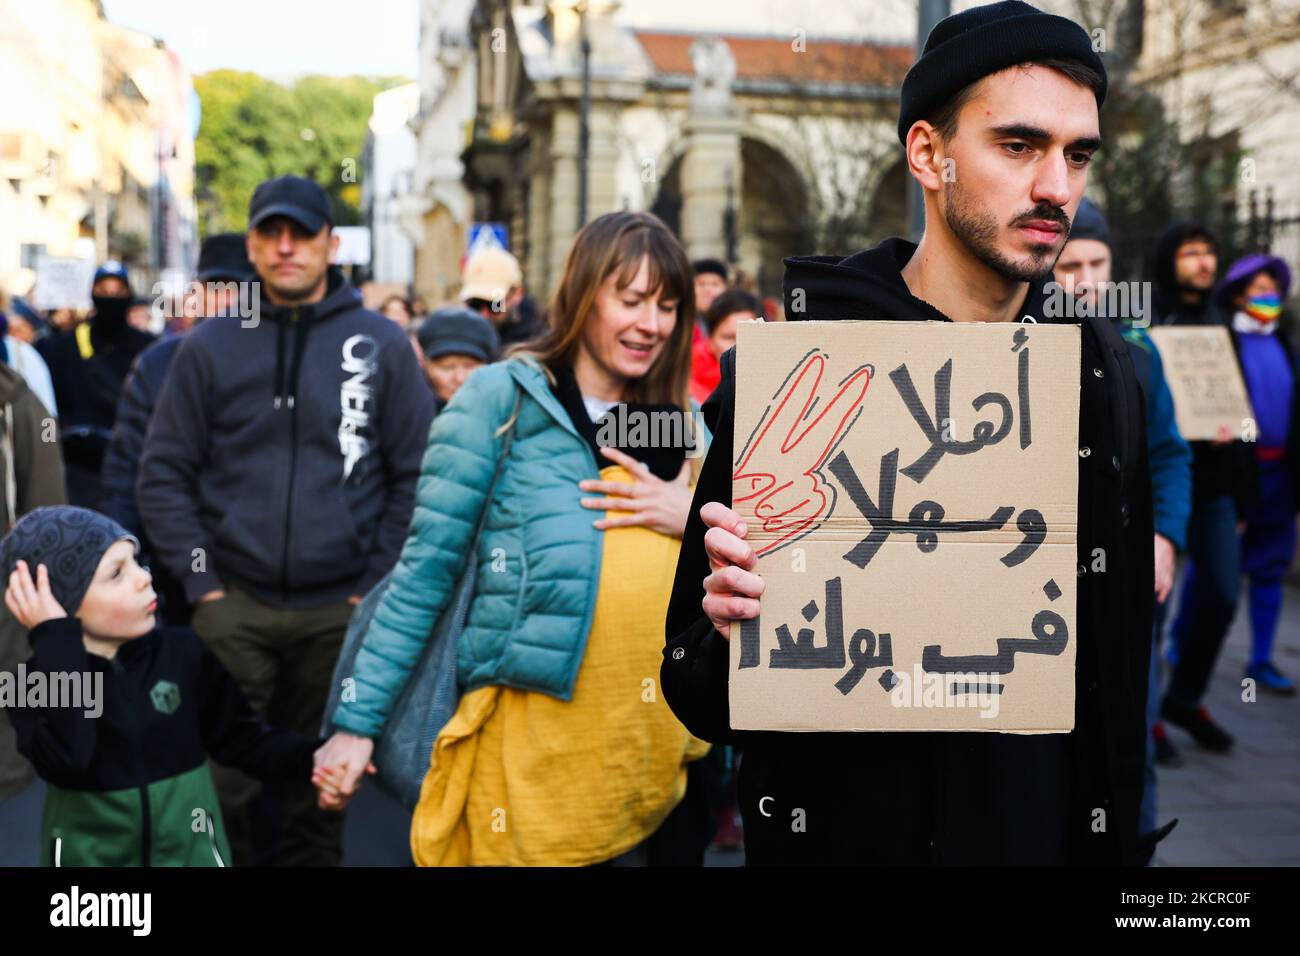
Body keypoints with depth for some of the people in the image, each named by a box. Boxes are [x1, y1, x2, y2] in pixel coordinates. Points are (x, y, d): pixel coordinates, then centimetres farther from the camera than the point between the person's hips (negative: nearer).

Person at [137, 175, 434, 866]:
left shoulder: (382, 345, 1)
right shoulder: (210, 346, 3)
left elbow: (416, 474, 1)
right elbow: (164, 474, 4)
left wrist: (377, 586, -4)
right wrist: (201, 582, -4)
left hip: (341, 609, 0)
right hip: (233, 604, 0)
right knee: (221, 785, 4)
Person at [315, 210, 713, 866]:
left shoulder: (685, 425, 11)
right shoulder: (503, 396, -3)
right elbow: (427, 568, -5)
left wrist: (697, 518, -7)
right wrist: (358, 720, -8)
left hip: (665, 751, 5)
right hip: (538, 748, -4)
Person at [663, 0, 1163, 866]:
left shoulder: (1106, 369, 0)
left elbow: (1125, 631, 10)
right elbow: (699, 689, -10)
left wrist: (1122, 826, 8)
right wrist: (738, 639, -31)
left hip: (1065, 828, 4)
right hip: (847, 834, -4)